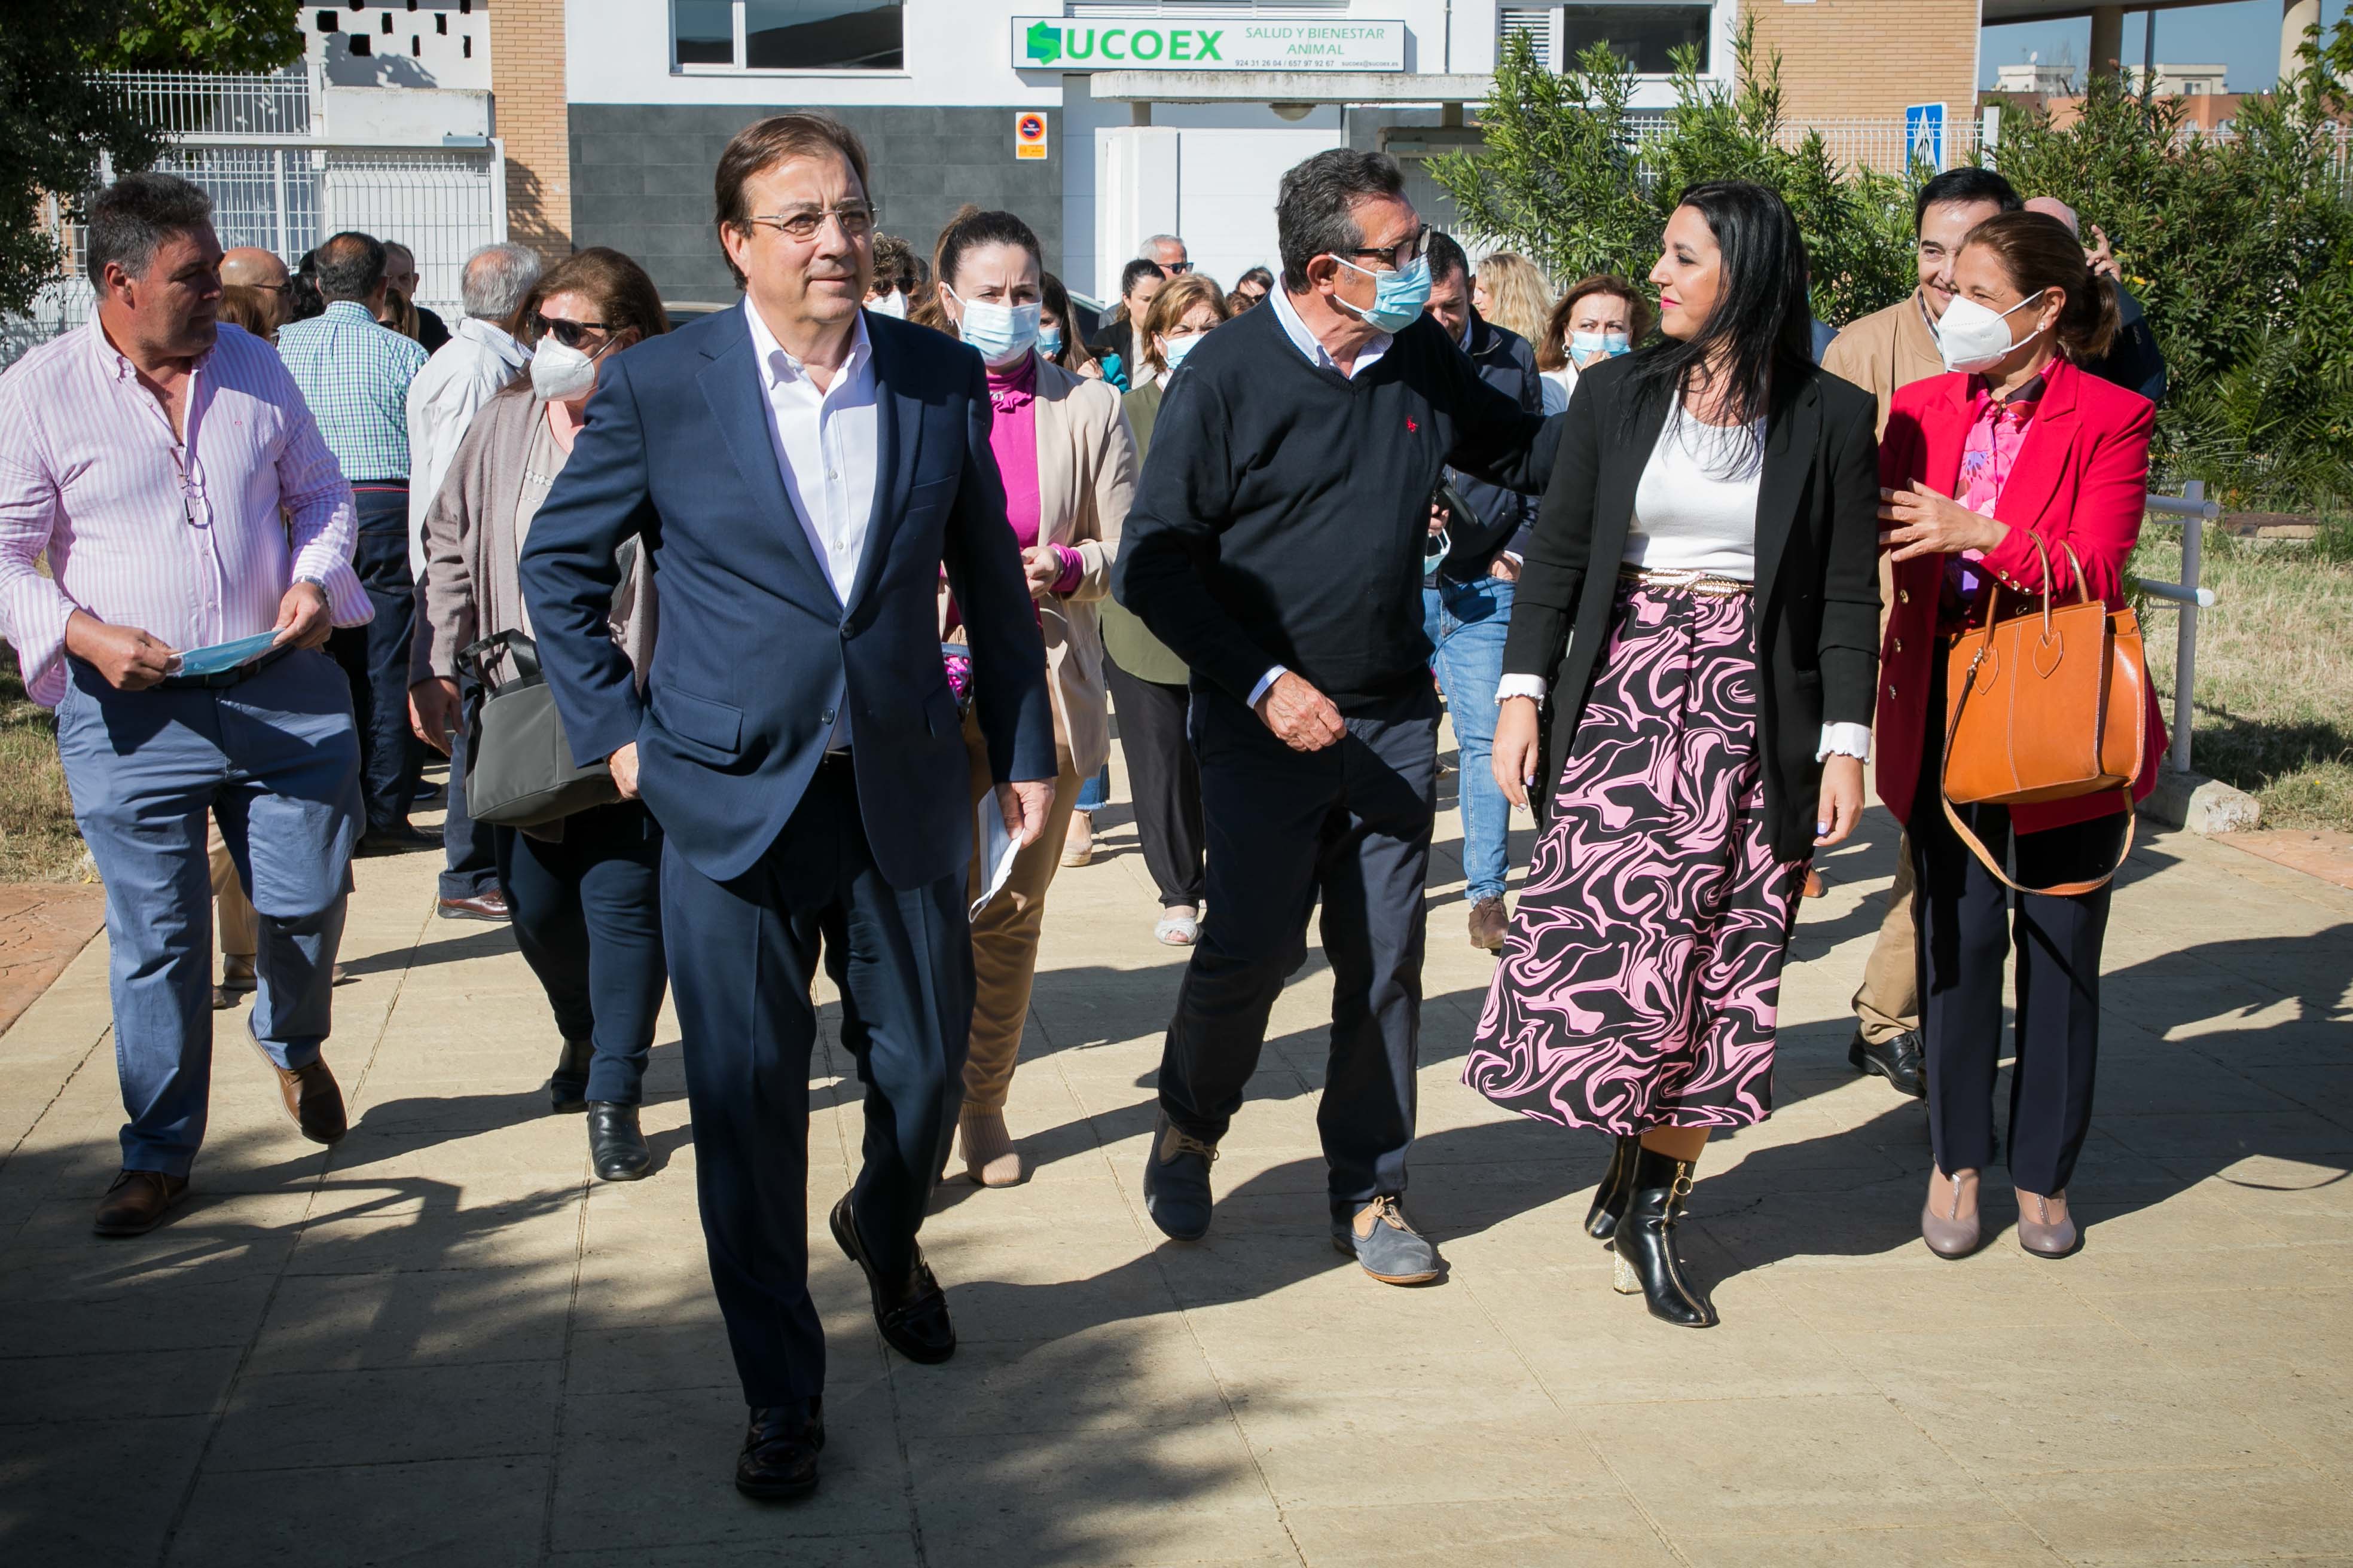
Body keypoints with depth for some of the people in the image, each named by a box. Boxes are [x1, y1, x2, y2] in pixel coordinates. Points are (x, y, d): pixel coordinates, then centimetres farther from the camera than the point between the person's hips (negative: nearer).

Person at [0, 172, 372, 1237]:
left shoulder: (253, 366, 7)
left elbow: (321, 492, 16)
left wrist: (315, 580, -4)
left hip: (284, 689, 3)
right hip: (130, 712, -3)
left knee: (308, 903, 7)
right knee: (156, 938, 3)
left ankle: (292, 1042, 40)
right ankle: (160, 1153, 18)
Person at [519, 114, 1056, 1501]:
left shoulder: (945, 381, 1)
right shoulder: (657, 387, -6)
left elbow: (991, 579, 11)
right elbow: (560, 565, 5)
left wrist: (1027, 749, 12)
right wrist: (616, 732, -1)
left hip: (904, 796, 2)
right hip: (729, 800, -2)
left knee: (927, 1068, 11)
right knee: (748, 1104, 3)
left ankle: (888, 1234, 46)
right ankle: (782, 1395, 19)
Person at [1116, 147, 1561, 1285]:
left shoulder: (1423, 359, 4)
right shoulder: (1226, 373, -11)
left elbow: (1526, 452, 20)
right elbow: (1155, 559, -9)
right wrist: (1264, 684, -15)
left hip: (1394, 718, 4)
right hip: (1267, 722, -4)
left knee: (1386, 958, 6)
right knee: (1251, 949, -1)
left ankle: (1368, 1192, 20)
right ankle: (1187, 1128, 28)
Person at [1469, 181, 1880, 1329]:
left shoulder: (1830, 417, 0)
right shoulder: (1618, 395, 5)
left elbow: (1849, 596, 1)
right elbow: (1556, 552, 6)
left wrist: (1845, 745, -5)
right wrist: (1523, 693, -3)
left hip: (1751, 722, -1)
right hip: (1620, 704, 1)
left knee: (1716, 971, 1)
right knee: (1599, 949, -5)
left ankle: (1648, 1204, 13)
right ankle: (1638, 1188, 16)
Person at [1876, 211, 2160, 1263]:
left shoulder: (2111, 418, -4)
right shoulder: (1923, 409, 8)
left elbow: (2096, 570, -14)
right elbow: (1875, 539, 7)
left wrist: (1982, 534, -25)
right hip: (1945, 714, 3)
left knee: (2060, 946, 6)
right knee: (1955, 936, 5)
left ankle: (2045, 1174, 20)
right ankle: (1956, 1163, 20)